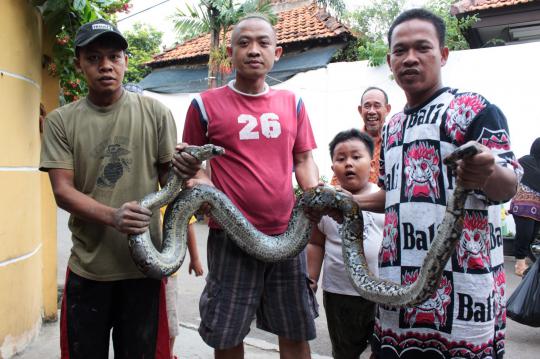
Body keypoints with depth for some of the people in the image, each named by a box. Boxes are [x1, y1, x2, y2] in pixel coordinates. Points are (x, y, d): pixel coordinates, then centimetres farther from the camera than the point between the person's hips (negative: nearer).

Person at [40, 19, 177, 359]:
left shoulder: (156, 113, -1)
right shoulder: (61, 121, 1)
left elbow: (170, 180, 6)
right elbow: (62, 191, -6)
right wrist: (112, 216, -22)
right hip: (87, 266, 1)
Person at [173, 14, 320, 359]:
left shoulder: (292, 103, 8)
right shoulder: (206, 104, -1)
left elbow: (304, 160, 12)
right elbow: (196, 164, 6)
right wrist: (201, 181, -15)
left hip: (287, 234, 3)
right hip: (231, 237, -2)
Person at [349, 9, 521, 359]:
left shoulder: (473, 108, -4)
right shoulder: (392, 127, 16)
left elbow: (508, 188, -12)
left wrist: (487, 174, -34)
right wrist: (351, 201, 11)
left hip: (460, 281, -6)